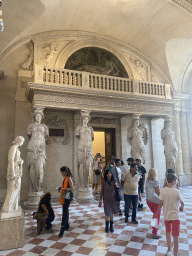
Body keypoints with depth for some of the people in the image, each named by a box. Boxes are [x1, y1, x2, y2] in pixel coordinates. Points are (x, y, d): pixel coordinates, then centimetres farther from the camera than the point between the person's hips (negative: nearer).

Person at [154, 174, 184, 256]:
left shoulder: (163, 191, -11)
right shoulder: (177, 192, -17)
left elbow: (161, 203, -9)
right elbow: (182, 203, -5)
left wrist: (156, 213, 4)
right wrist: (181, 207, 19)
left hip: (166, 215, 3)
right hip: (175, 216, -3)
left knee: (168, 232, 22)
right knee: (176, 236, 6)